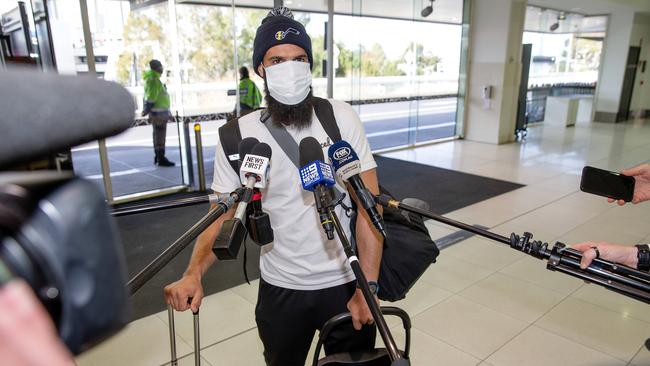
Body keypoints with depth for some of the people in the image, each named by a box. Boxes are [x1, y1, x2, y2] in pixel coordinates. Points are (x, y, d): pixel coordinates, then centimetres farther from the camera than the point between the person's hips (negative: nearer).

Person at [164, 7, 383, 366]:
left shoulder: (340, 117, -10)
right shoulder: (239, 134, -8)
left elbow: (368, 205, -11)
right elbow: (221, 216, -5)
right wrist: (193, 273, -24)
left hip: (345, 283, 0)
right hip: (280, 288, 1)